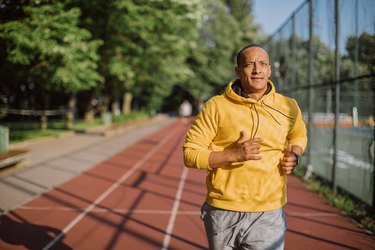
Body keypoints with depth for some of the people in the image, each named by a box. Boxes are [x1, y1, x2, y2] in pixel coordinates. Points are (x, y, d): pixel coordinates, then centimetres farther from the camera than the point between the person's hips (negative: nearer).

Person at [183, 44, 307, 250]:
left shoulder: (288, 107, 4)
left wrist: (294, 156, 2)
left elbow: (299, 137, 24)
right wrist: (232, 154, -21)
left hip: (268, 215, 1)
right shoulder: (217, 106, -6)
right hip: (223, 212, -1)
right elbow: (190, 154, -7)